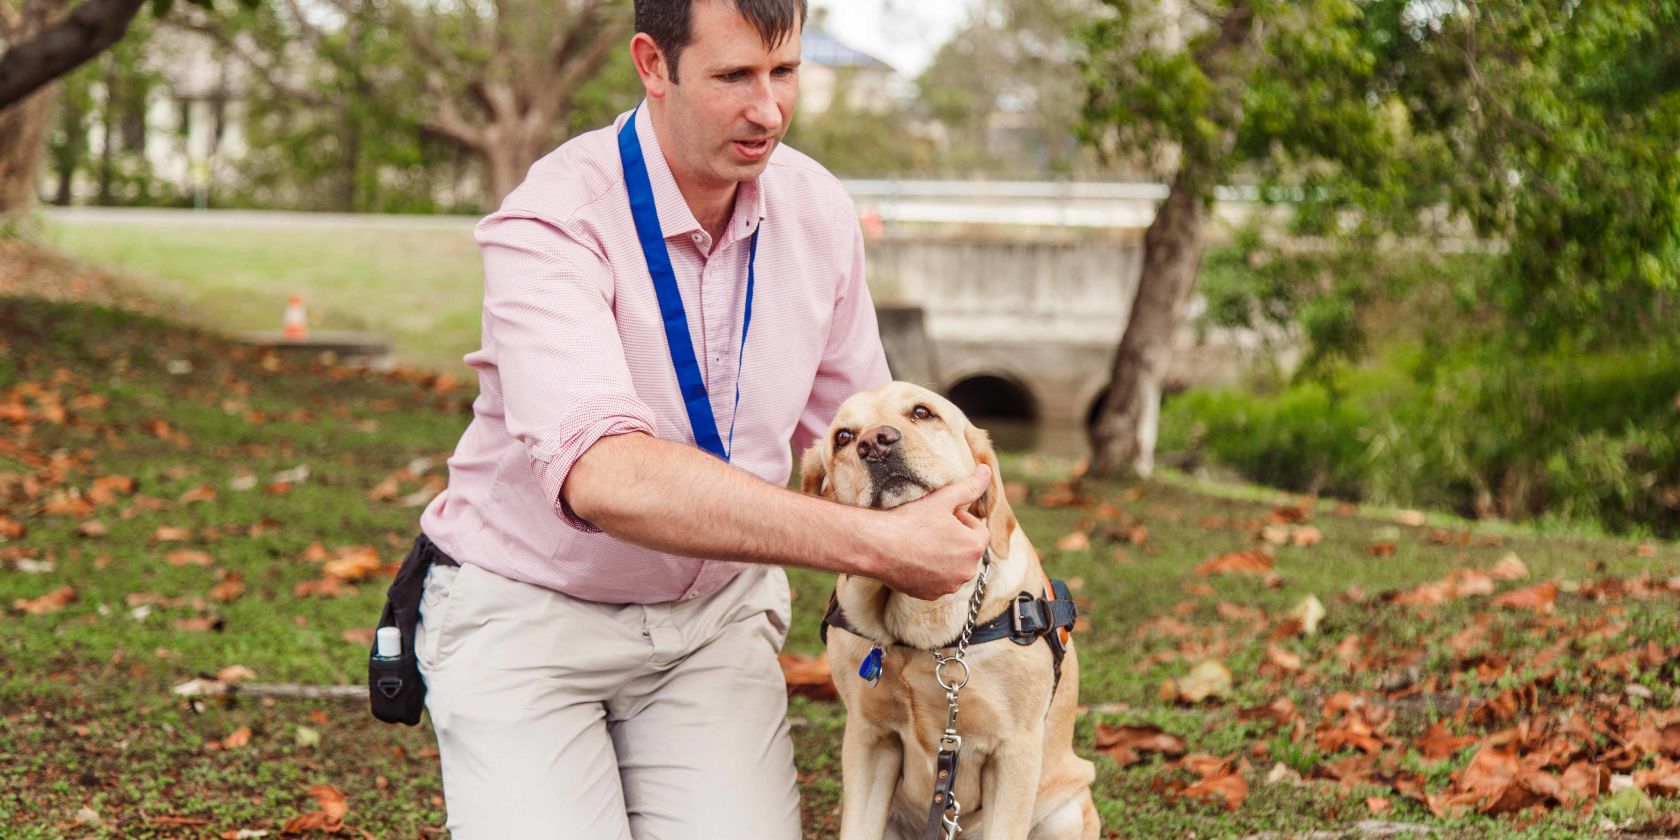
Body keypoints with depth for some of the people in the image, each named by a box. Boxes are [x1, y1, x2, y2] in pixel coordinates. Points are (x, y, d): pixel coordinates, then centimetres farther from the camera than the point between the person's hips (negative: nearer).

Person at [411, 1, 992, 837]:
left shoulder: (818, 210, -4)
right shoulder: (551, 225, -24)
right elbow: (602, 475, -39)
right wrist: (878, 543, -42)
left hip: (714, 610, 4)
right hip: (529, 612, -4)